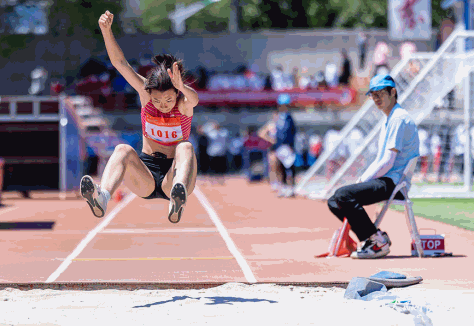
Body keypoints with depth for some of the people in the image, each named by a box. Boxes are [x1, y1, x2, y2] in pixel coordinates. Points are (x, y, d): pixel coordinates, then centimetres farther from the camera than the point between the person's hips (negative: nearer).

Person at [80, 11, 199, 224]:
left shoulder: (184, 103, -8)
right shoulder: (145, 93, -2)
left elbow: (194, 99, -34)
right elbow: (120, 62, -11)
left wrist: (181, 87, -57)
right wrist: (106, 30, -25)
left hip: (173, 175, -2)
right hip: (145, 176, 2)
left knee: (185, 148, -33)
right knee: (123, 150, -29)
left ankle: (177, 200, -63)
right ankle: (102, 199, -57)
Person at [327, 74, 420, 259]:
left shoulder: (399, 118, -12)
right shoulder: (388, 120, 21)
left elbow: (388, 163, -18)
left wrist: (363, 181, -11)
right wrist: (361, 180, 8)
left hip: (393, 183, -11)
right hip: (385, 182, 11)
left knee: (343, 195, -25)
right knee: (334, 202, 7)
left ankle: (377, 242, -18)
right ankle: (373, 238, 4)